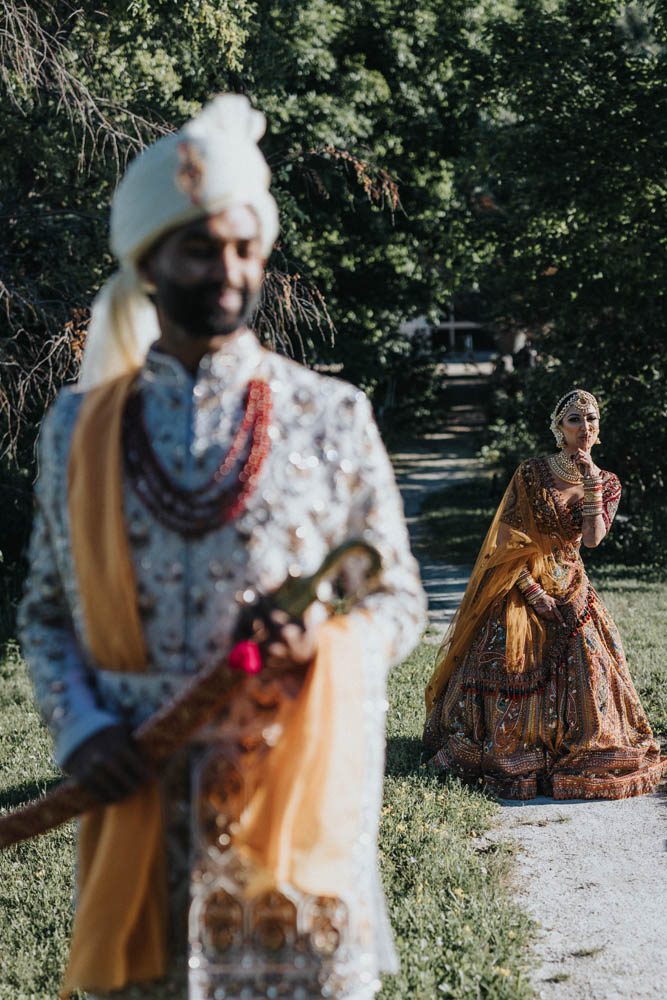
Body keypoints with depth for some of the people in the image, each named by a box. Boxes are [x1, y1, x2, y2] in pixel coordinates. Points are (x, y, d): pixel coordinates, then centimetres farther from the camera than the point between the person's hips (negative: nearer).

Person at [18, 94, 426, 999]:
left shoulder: (330, 416, 0)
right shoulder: (80, 428, 5)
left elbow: (398, 598, 6)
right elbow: (45, 610, 11)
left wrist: (326, 641, -15)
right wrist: (81, 728, -6)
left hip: (294, 792, -1)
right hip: (136, 797, 1)